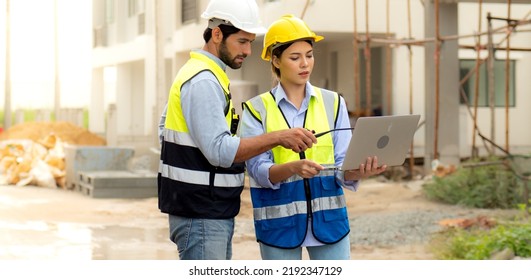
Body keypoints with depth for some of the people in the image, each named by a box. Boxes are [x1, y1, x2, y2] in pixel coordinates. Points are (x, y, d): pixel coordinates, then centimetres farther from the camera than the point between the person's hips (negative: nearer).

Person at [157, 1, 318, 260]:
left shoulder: (201, 74, 16)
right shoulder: (202, 81, -17)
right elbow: (219, 151, -25)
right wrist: (278, 137, -29)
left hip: (215, 214, 11)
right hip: (200, 215, -11)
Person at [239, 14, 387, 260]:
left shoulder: (333, 103, 6)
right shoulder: (257, 110, -1)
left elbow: (341, 166, 1)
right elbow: (259, 171, -10)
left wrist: (357, 172, -22)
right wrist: (293, 167, -30)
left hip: (329, 218, 2)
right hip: (279, 222, -2)